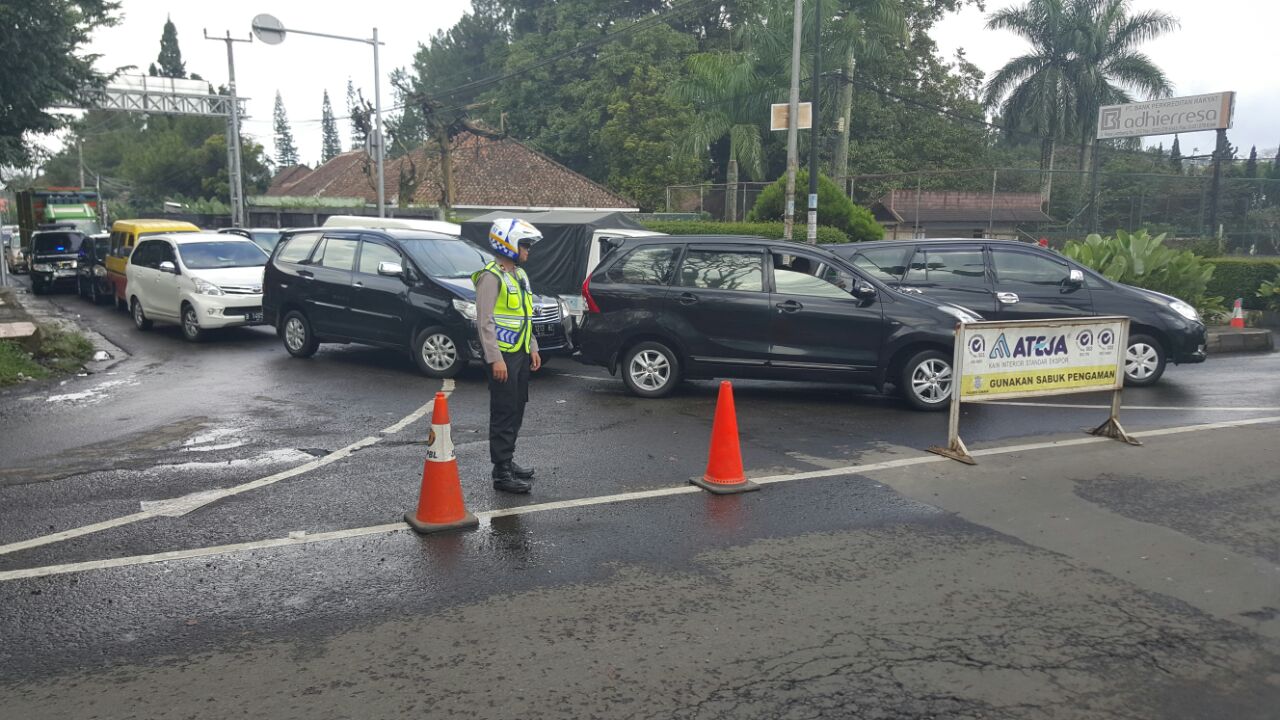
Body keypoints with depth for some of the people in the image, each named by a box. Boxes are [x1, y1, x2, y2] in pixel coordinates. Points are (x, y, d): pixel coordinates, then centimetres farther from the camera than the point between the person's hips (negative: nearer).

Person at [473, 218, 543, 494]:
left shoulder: (520, 275, 16)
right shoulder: (491, 276, -14)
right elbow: (485, 321, -18)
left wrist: (532, 348, 18)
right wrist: (495, 358, -22)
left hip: (521, 353, 9)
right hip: (503, 355, -9)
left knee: (516, 411, 14)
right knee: (504, 413, -6)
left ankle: (508, 461, 26)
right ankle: (502, 473, -1)